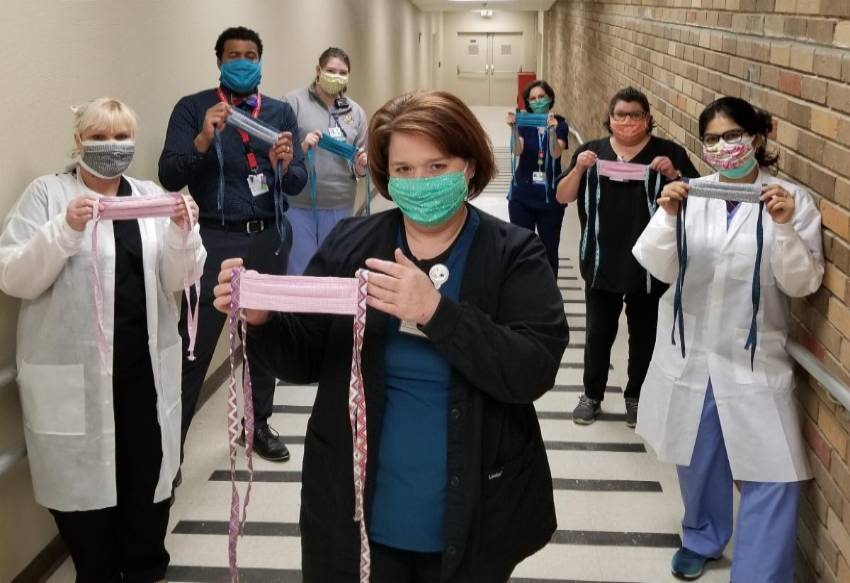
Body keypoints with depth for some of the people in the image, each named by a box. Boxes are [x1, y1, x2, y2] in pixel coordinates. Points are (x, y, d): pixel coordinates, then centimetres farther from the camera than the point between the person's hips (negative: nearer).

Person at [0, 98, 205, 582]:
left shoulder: (153, 196, 10)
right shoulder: (46, 193, 1)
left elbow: (176, 281, 4)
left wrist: (182, 233, -15)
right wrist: (65, 229, -22)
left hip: (146, 364, 3)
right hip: (73, 372, -3)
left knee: (149, 473, 9)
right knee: (84, 478, 4)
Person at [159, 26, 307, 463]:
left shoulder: (281, 112, 9)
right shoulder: (192, 108, 0)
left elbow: (298, 184, 5)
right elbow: (169, 177, -8)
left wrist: (285, 164, -18)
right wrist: (203, 140, -24)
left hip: (268, 239, 4)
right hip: (213, 240, -3)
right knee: (193, 346, -3)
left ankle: (259, 425, 30)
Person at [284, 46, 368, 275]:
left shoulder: (355, 111, 9)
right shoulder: (294, 102, -3)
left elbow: (363, 154, 15)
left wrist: (361, 166, -7)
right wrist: (300, 148, -21)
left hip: (339, 205, 4)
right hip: (298, 203, -4)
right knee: (300, 269, 3)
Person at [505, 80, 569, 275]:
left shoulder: (560, 124, -2)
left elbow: (556, 153, -19)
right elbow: (517, 151, -17)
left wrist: (552, 130, -35)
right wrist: (514, 129, -34)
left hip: (551, 197, 0)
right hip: (522, 196, 0)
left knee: (550, 249, 7)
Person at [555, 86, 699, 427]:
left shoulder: (669, 153, -1)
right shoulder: (590, 152, 4)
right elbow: (562, 197, 1)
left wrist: (673, 175, -19)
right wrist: (579, 168, -16)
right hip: (602, 264, 1)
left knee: (643, 334, 12)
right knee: (598, 333, 8)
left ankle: (636, 397, 28)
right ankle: (592, 395, 25)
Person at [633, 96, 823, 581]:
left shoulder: (794, 200, -7)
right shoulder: (690, 194, -1)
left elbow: (802, 284, -9)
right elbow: (662, 269, -6)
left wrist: (784, 227, -25)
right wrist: (668, 217, -23)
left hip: (753, 359, -2)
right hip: (689, 351, 3)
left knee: (772, 476, -2)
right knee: (697, 458, 19)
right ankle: (702, 538, 44)